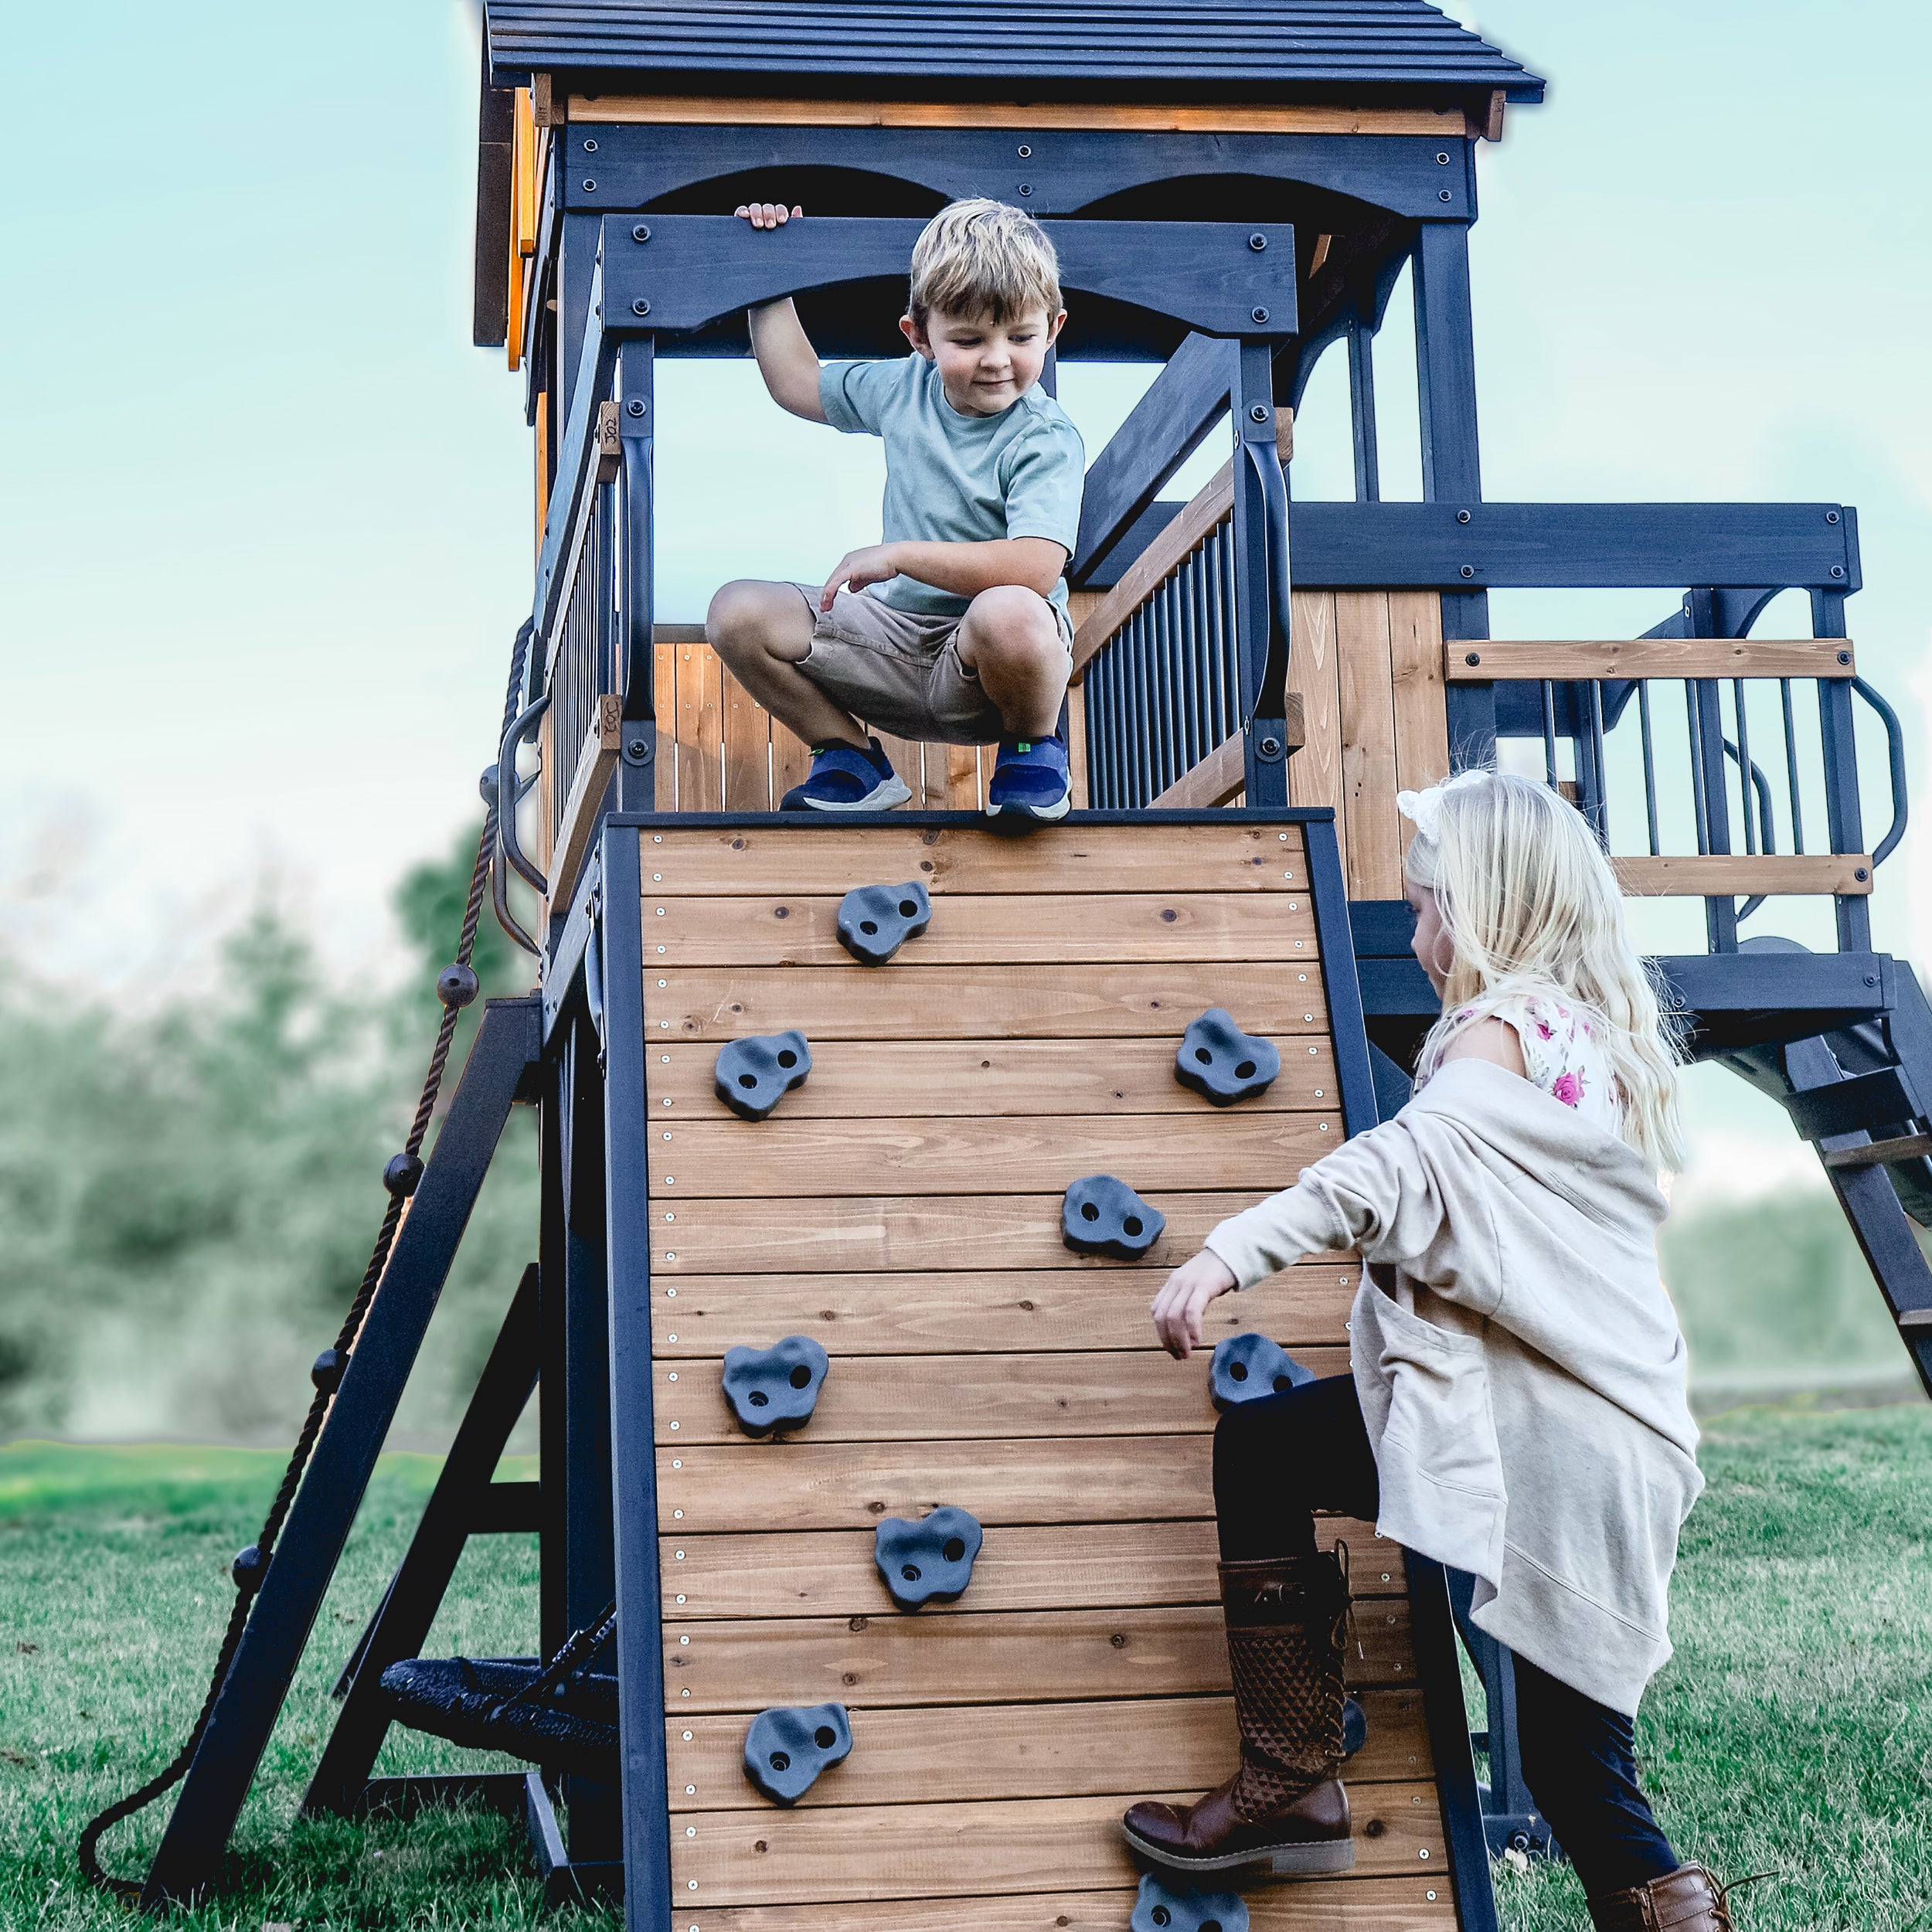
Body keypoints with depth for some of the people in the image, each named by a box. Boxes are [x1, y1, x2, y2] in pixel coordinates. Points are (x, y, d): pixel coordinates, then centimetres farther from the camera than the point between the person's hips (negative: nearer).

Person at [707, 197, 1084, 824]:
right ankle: (852, 759, 6)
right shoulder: (902, 389, 4)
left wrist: (900, 554, -28)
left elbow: (1035, 568, -31)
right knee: (738, 612, -10)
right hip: (897, 636, 6)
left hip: (986, 665, -6)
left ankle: (1033, 747, -8)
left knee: (1011, 615, -43)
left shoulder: (1045, 439, -16)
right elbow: (797, 382, 24)